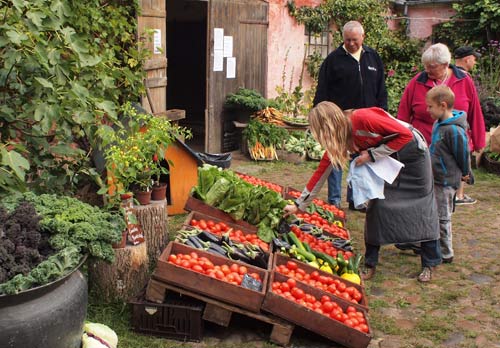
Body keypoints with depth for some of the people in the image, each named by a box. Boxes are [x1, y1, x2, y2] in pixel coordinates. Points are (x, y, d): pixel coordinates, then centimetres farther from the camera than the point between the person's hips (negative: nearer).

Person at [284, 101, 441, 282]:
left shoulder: (363, 118, -33)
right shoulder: (337, 141, -11)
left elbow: (406, 135, -29)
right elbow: (321, 172, -4)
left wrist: (371, 155, -28)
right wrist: (298, 205, -3)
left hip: (412, 153, -6)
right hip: (385, 160, 6)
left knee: (423, 206, 4)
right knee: (376, 206, -2)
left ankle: (429, 264, 18)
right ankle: (370, 264, 9)